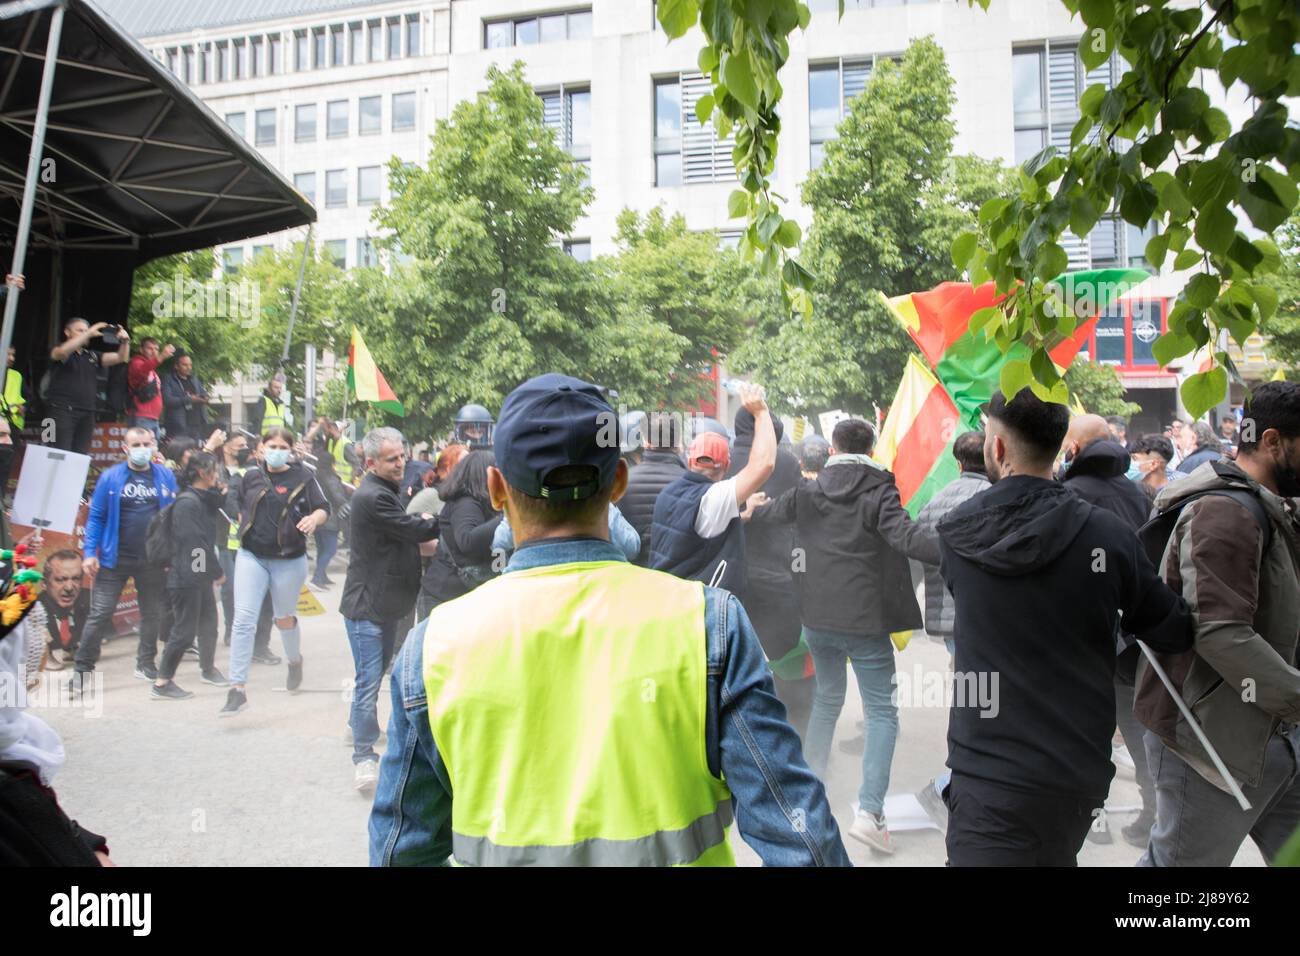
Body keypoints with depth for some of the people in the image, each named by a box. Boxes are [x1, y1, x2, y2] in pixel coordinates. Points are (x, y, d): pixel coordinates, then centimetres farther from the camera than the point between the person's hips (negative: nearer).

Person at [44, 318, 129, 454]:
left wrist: (125, 342, -10)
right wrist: (89, 333, -21)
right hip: (62, 410, -5)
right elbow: (63, 351, -20)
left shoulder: (92, 355, 19)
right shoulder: (58, 350, 5)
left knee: (81, 456, 2)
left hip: (87, 413, 5)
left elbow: (121, 357, 11)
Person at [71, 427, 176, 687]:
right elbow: (96, 517, -2)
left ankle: (146, 663, 28)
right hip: (115, 559, -2)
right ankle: (83, 668, 11)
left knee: (152, 614, 13)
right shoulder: (110, 478, -4)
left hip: (153, 561, 2)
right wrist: (89, 552, -10)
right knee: (100, 615, 0)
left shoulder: (165, 476, 1)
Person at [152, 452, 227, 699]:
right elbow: (193, 543, -19)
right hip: (186, 577, -9)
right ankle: (162, 683, 3)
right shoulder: (187, 503, -17)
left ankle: (208, 668, 36)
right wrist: (216, 572, -11)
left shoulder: (205, 499, 12)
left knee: (209, 623, 19)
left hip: (201, 576, 9)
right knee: (184, 630, -5)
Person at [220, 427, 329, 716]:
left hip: (289, 560, -2)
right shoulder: (251, 476, 5)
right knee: (243, 619, -10)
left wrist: (313, 518, -24)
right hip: (251, 556, 2)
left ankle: (295, 661, 46)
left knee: (284, 618, 15)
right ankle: (238, 688, -9)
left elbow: (324, 508, -5)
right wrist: (247, 530, 13)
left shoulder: (302, 477, -4)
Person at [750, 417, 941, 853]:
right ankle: (869, 811, -9)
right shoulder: (877, 492, -9)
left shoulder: (808, 491, 4)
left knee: (827, 696, 25)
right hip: (864, 620, -5)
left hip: (818, 618, 5)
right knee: (881, 711, 2)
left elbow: (768, 512, 20)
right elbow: (905, 535, -25)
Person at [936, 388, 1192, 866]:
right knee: (1052, 854, 23)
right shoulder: (1108, 535, -10)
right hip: (1079, 770, 2)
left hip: (989, 777, -2)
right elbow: (1174, 632, -1)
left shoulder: (956, 534, -7)